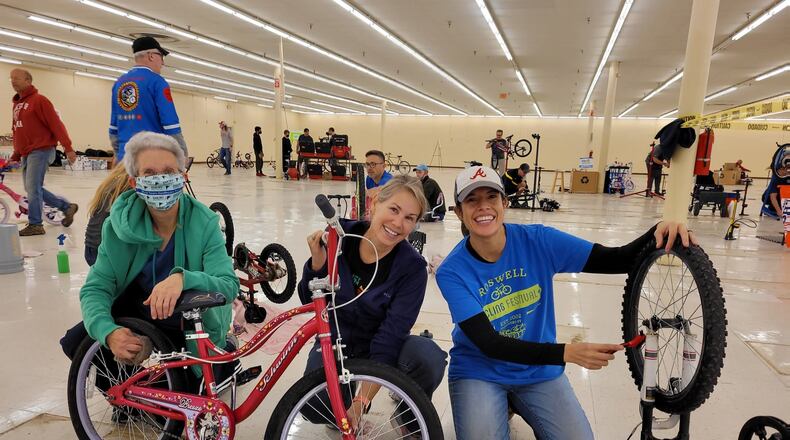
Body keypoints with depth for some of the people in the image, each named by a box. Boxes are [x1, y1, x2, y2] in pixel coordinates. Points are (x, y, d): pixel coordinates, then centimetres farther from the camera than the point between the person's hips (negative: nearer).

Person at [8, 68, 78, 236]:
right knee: (32, 189, 11)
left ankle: (35, 225, 3)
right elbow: (17, 132, 21)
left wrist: (68, 148, -20)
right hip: (26, 153, 9)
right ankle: (67, 206, 22)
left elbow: (56, 124, -14)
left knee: (33, 188, -8)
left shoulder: (38, 100, -8)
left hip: (41, 151, -9)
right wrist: (15, 155, 17)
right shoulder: (16, 103, 17)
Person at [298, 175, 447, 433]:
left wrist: (361, 401, -28)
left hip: (380, 348, -1)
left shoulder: (412, 268, -20)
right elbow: (310, 301, -7)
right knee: (316, 409, -25)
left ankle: (411, 419, 3)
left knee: (429, 357, -31)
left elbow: (391, 336, -23)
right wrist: (318, 262, -27)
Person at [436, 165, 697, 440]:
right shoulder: (452, 272, -19)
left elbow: (617, 260, -13)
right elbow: (488, 344, -25)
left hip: (539, 370, 2)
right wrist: (566, 353, -35)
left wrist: (658, 234, -34)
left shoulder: (537, 241, -14)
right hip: (479, 371, -2)